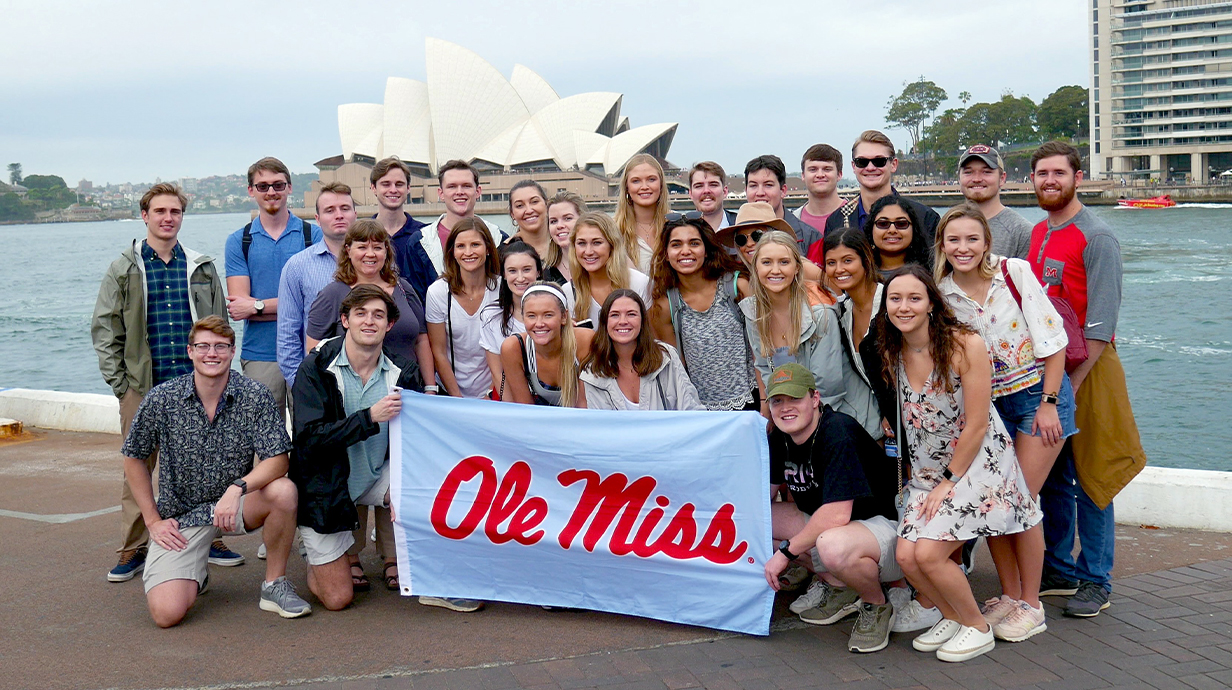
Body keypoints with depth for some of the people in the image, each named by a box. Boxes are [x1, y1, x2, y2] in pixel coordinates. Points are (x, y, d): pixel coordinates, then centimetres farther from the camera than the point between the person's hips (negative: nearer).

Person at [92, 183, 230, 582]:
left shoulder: (202, 268, 10)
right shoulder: (123, 271, 6)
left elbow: (219, 326, 12)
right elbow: (104, 329, 5)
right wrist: (119, 382, -2)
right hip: (142, 388, -1)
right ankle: (133, 549, 13)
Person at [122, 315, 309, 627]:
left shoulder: (255, 396, -11)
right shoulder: (161, 399, -9)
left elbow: (278, 459, -15)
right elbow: (134, 458, 4)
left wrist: (238, 487, -33)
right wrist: (153, 520, 0)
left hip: (234, 504, 1)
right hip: (179, 517, 0)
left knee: (283, 490, -32)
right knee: (167, 613, -19)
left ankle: (274, 584, -7)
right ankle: (194, 573, 20)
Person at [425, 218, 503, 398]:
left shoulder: (502, 289, -4)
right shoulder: (437, 292, -5)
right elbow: (438, 353, -2)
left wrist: (492, 395, -7)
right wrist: (457, 399, -6)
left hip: (493, 392, 0)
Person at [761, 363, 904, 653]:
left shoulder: (838, 433, -24)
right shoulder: (779, 439, 1)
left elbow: (836, 515, -30)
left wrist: (786, 552, -21)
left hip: (887, 527, -9)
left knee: (834, 545, -41)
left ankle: (878, 607, -7)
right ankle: (835, 586, 9)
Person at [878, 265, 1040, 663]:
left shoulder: (965, 345, -17)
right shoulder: (891, 353, 1)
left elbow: (976, 425, -15)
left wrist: (949, 482, -12)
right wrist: (927, 480, 8)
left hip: (977, 465, -6)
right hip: (928, 472, 6)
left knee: (928, 552, -17)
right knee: (906, 554, -9)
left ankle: (977, 628, 8)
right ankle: (951, 616, 20)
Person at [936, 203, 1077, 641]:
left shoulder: (1015, 272, -12)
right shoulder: (942, 292, -3)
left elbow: (1052, 340, -10)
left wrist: (1048, 403, -12)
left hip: (1038, 394, -4)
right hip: (987, 404, 4)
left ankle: (1031, 606, 7)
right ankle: (1009, 596, 17)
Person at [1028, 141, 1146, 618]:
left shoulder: (1097, 237, -9)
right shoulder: (1036, 234, 13)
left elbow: (1101, 323, -15)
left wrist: (1072, 382, -19)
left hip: (1086, 368, -6)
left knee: (1088, 477, 0)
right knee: (1050, 476, 11)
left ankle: (1095, 581, 10)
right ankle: (1058, 571, 23)